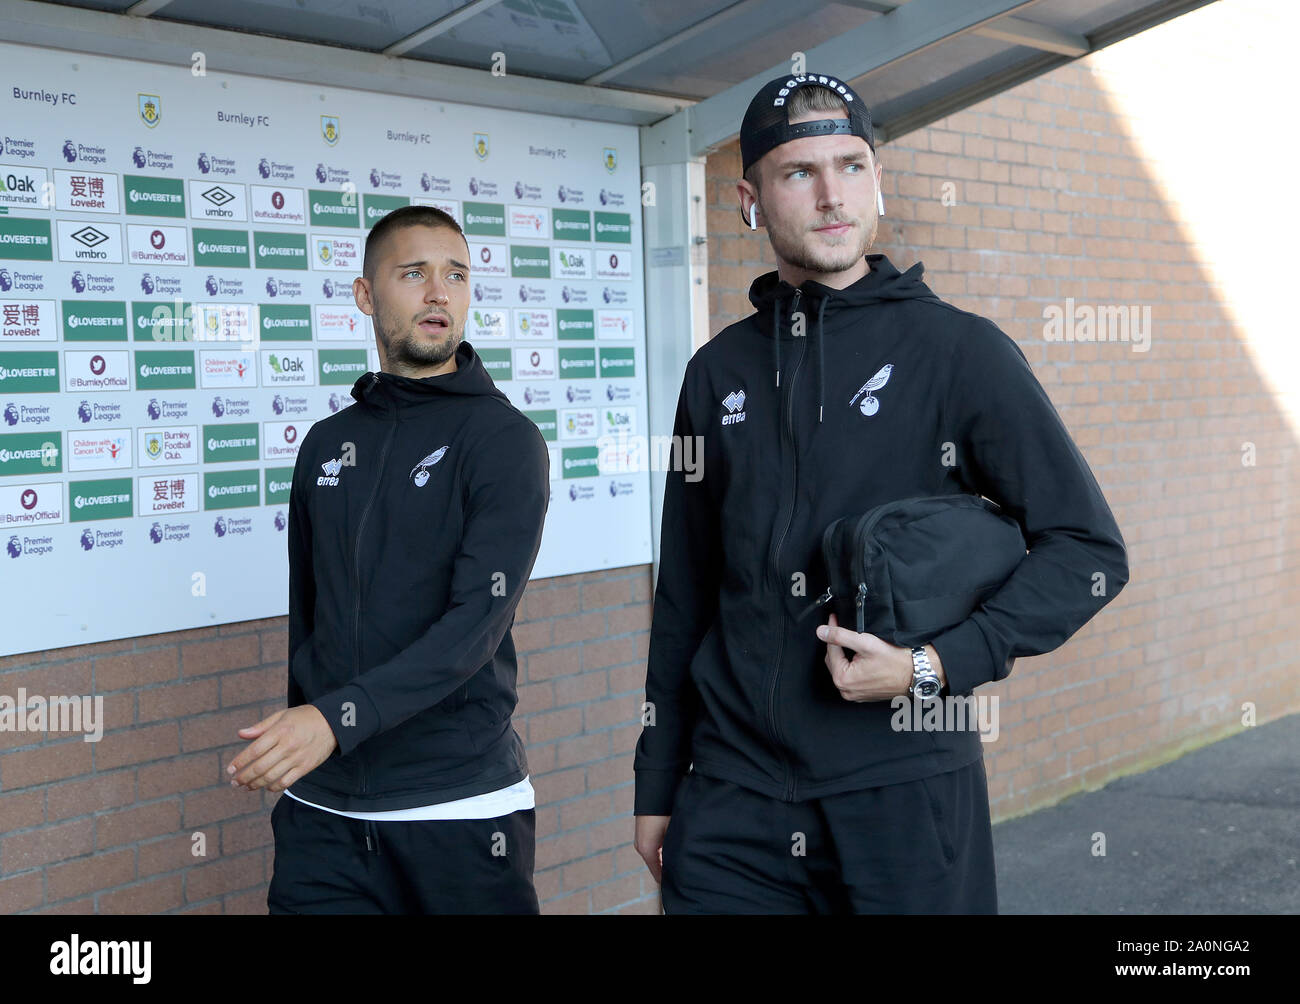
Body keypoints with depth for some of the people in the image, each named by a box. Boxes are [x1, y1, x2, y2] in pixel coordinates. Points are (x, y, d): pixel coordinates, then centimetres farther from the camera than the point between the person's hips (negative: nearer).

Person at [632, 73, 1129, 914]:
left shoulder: (960, 349, -3)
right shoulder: (720, 371, 8)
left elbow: (1091, 550, -5)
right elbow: (685, 593, 13)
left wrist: (940, 664, -16)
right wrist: (657, 786, 13)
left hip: (904, 797, -3)